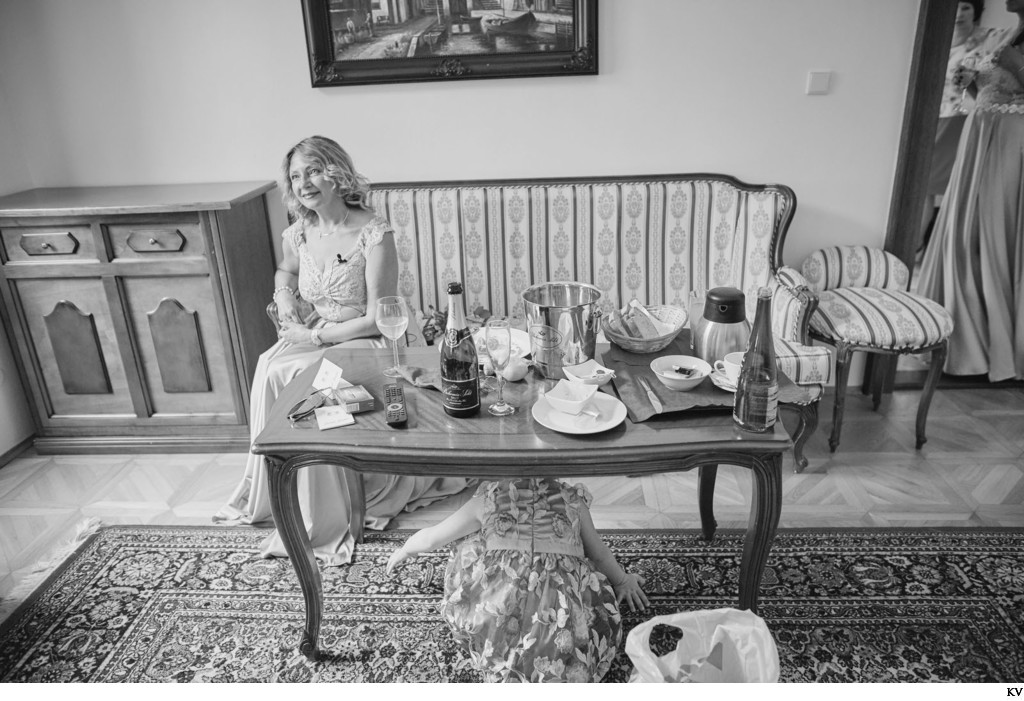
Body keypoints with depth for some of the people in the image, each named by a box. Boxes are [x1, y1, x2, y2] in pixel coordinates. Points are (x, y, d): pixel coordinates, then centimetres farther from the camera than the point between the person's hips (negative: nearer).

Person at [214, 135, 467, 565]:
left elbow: (378, 319, -17)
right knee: (270, 369, -22)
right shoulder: (298, 235, 2)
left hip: (360, 344, -6)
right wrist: (284, 298, 6)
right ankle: (266, 494, -3)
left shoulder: (374, 235, -17)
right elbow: (285, 271, 28)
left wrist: (316, 335, -15)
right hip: (309, 338, 6)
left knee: (292, 375, -27)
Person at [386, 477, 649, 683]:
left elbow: (430, 537, 28)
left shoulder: (490, 497, 17)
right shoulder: (572, 500, 20)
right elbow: (599, 554, 35)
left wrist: (403, 551, 49)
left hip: (498, 597, 0)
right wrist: (622, 580, 55)